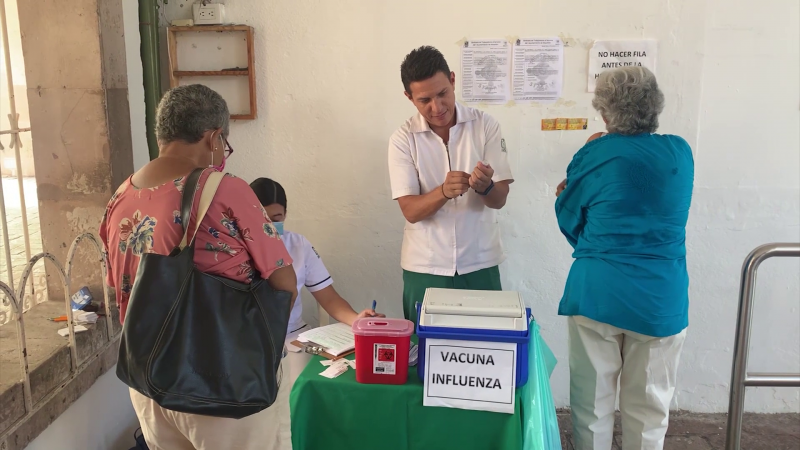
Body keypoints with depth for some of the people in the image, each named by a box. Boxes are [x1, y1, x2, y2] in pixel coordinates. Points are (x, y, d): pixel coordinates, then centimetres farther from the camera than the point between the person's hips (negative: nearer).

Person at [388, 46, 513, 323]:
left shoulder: (485, 125, -4)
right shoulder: (403, 139, -6)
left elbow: (500, 200, -6)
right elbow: (410, 211, -11)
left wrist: (484, 186, -29)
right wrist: (444, 191, -30)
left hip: (480, 265, 1)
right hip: (425, 268, 0)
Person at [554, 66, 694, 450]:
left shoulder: (595, 155, -8)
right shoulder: (681, 153, 0)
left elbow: (570, 222, 2)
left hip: (597, 294, -2)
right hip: (661, 300, 3)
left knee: (592, 404, 12)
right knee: (649, 407, 15)